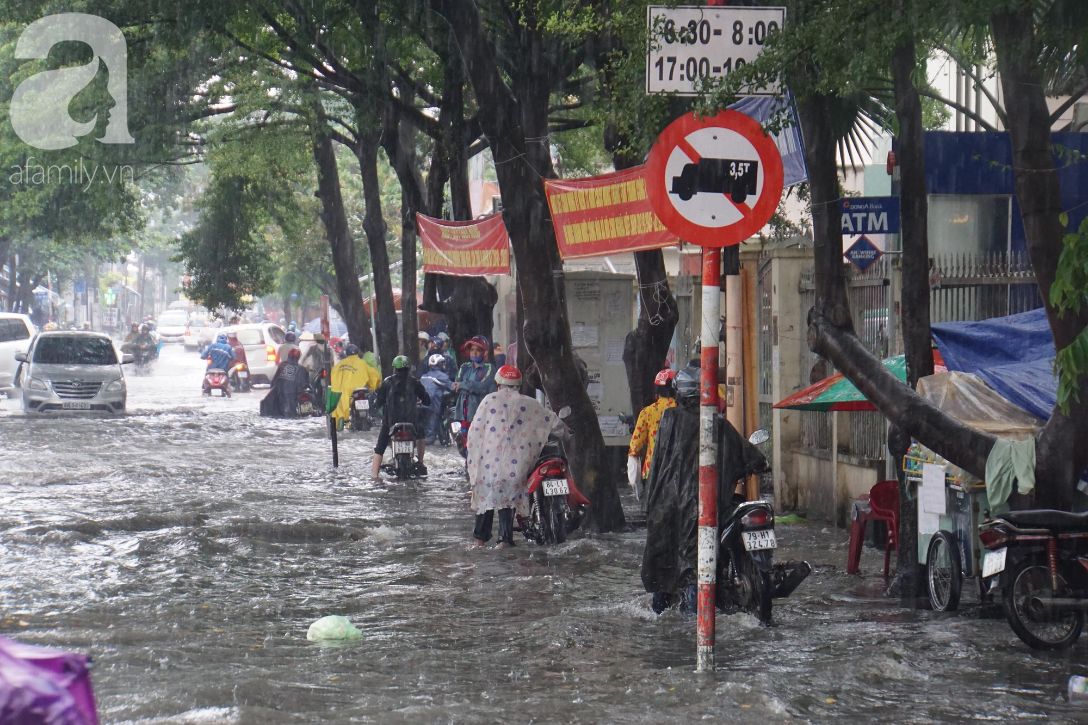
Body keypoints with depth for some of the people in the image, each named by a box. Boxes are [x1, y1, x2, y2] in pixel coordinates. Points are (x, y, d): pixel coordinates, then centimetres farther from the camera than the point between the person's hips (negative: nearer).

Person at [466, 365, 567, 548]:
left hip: (488, 457, 0)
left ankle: (480, 537, 18)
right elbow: (551, 420, 11)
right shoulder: (529, 405, 5)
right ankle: (505, 538, -4)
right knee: (509, 497, 7)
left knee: (485, 495, 13)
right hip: (515, 462, 0)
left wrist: (471, 456, 8)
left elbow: (475, 429, 1)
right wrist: (564, 433, 31)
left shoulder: (489, 400, 2)